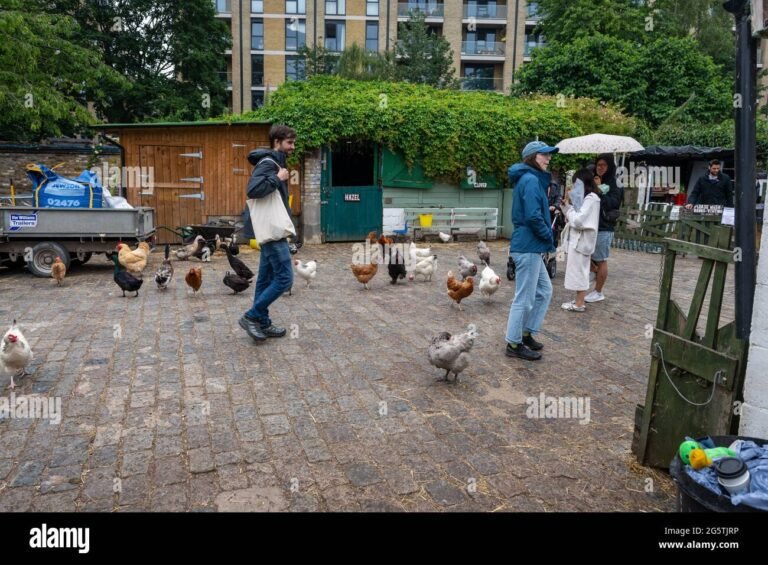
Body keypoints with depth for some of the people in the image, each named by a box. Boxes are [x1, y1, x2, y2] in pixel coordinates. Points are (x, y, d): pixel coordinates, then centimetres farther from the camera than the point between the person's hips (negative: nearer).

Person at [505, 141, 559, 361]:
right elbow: (533, 217, -24)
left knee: (544, 290, 18)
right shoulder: (531, 180, -16)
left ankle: (527, 333, 28)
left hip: (530, 246, 10)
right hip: (528, 247, -10)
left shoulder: (532, 179, 16)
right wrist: (549, 236, -10)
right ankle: (514, 344, 10)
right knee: (525, 298, -1)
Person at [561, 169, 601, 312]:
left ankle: (579, 304, 2)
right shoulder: (585, 197, 14)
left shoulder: (591, 198, -15)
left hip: (582, 239, -10)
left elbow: (578, 220, -22)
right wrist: (567, 204, 3)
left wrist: (569, 206, -9)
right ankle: (579, 300, 20)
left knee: (579, 271, -4)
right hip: (578, 238, 10)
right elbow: (576, 218, 14)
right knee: (579, 270, 13)